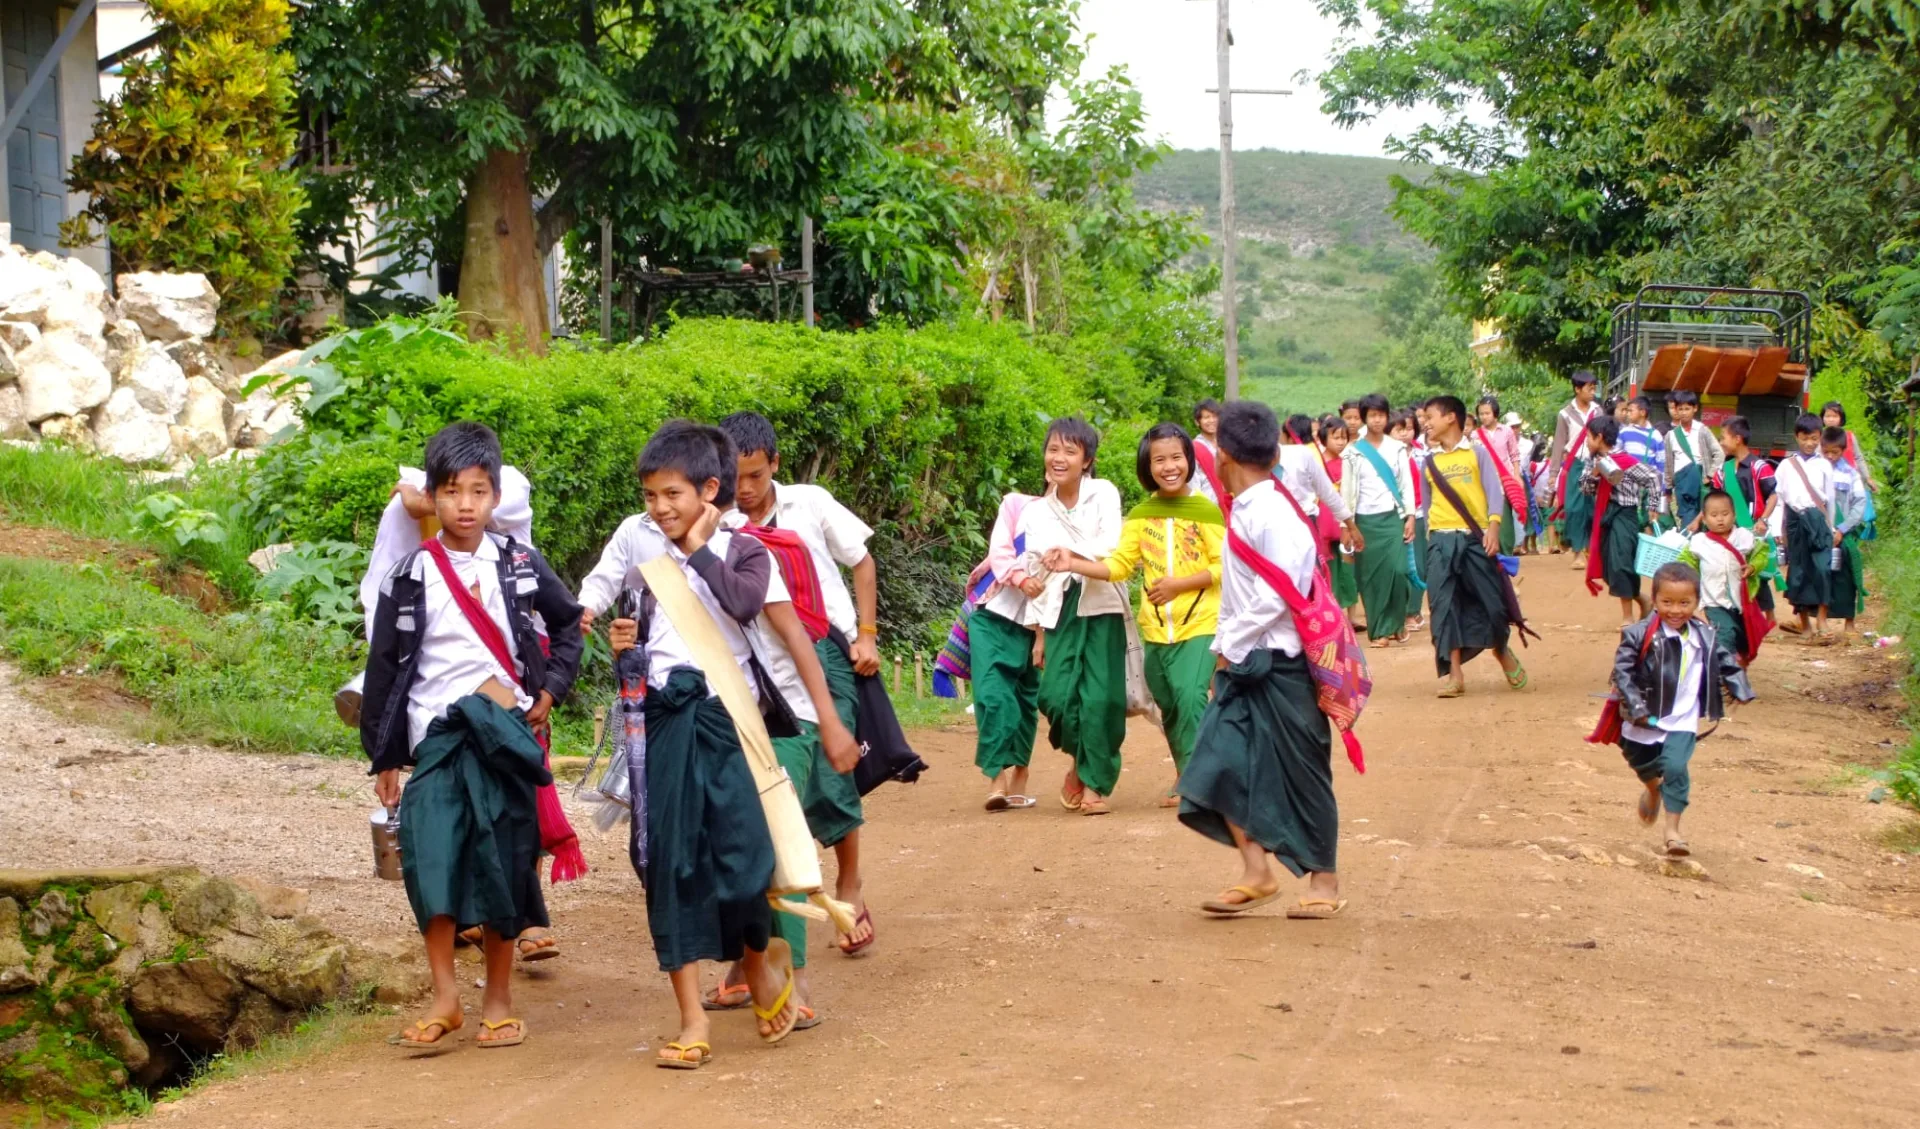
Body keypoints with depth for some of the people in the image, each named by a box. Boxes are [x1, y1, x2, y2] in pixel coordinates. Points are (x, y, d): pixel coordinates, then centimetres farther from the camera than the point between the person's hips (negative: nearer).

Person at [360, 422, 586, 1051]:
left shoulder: (519, 564, 5)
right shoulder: (411, 577, 2)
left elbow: (569, 625, 20)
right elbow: (385, 666, 6)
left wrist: (550, 690, 6)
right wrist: (383, 757, 5)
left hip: (505, 733, 1)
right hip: (435, 735, -1)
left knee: (503, 863, 3)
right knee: (432, 858, -15)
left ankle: (499, 1000, 15)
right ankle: (445, 999, -7)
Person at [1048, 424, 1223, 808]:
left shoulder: (1206, 511, -7)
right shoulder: (1140, 516, 4)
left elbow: (1223, 567, -9)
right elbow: (1119, 564, -2)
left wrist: (1178, 584, -17)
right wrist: (1073, 564, -15)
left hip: (1199, 625, -5)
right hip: (1156, 629, 5)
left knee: (1190, 696, -19)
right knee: (1168, 704, 13)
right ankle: (1184, 773, 30)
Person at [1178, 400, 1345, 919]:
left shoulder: (1272, 514, -17)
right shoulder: (1243, 511, 10)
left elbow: (1276, 595, -23)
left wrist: (1231, 647, -15)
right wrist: (1224, 649, 9)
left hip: (1279, 663, -8)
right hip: (1243, 663, 8)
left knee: (1300, 773, 3)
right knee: (1219, 762, 0)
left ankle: (1324, 883, 16)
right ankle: (1256, 872, 8)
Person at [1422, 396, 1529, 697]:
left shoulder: (1477, 453, 3)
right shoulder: (1429, 461, 13)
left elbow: (1494, 490, -5)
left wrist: (1493, 526, -18)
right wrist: (1430, 537, 13)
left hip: (1476, 537, -2)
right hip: (1442, 539, 3)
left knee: (1491, 600, 0)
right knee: (1445, 604, -6)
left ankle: (1502, 652, 28)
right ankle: (1454, 672, -5)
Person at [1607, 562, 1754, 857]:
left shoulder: (1705, 636, -2)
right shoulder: (1640, 635, -16)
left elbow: (1726, 663, 13)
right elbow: (1622, 671, -17)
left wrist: (1739, 690, 3)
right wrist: (1635, 707, -22)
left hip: (1682, 720, 0)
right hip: (1644, 719, 0)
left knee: (1675, 768, -16)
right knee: (1641, 762, 19)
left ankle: (1673, 829, -6)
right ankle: (1654, 789, 55)